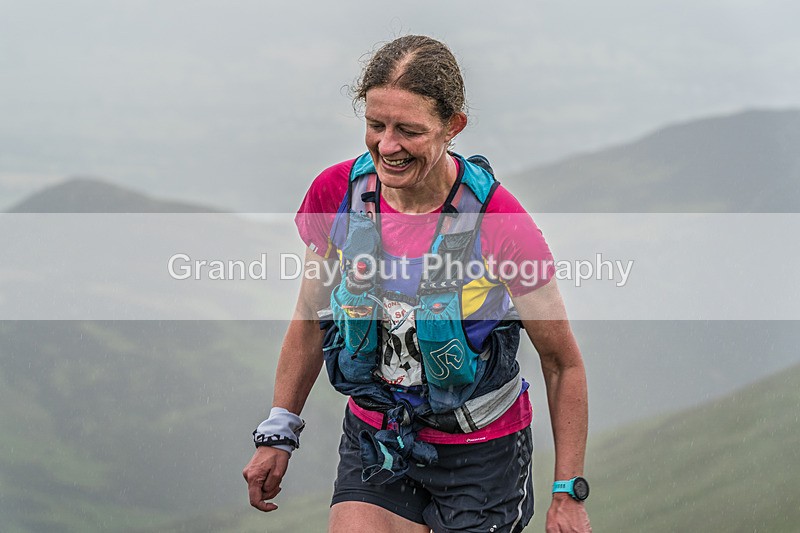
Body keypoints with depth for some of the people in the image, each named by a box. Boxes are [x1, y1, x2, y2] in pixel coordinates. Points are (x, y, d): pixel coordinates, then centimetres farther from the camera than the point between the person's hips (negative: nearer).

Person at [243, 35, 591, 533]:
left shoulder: (498, 220, -21)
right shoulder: (337, 194, -10)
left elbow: (563, 362, -10)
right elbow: (310, 320, 8)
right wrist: (278, 434, 8)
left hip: (480, 453, -3)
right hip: (373, 441, 3)